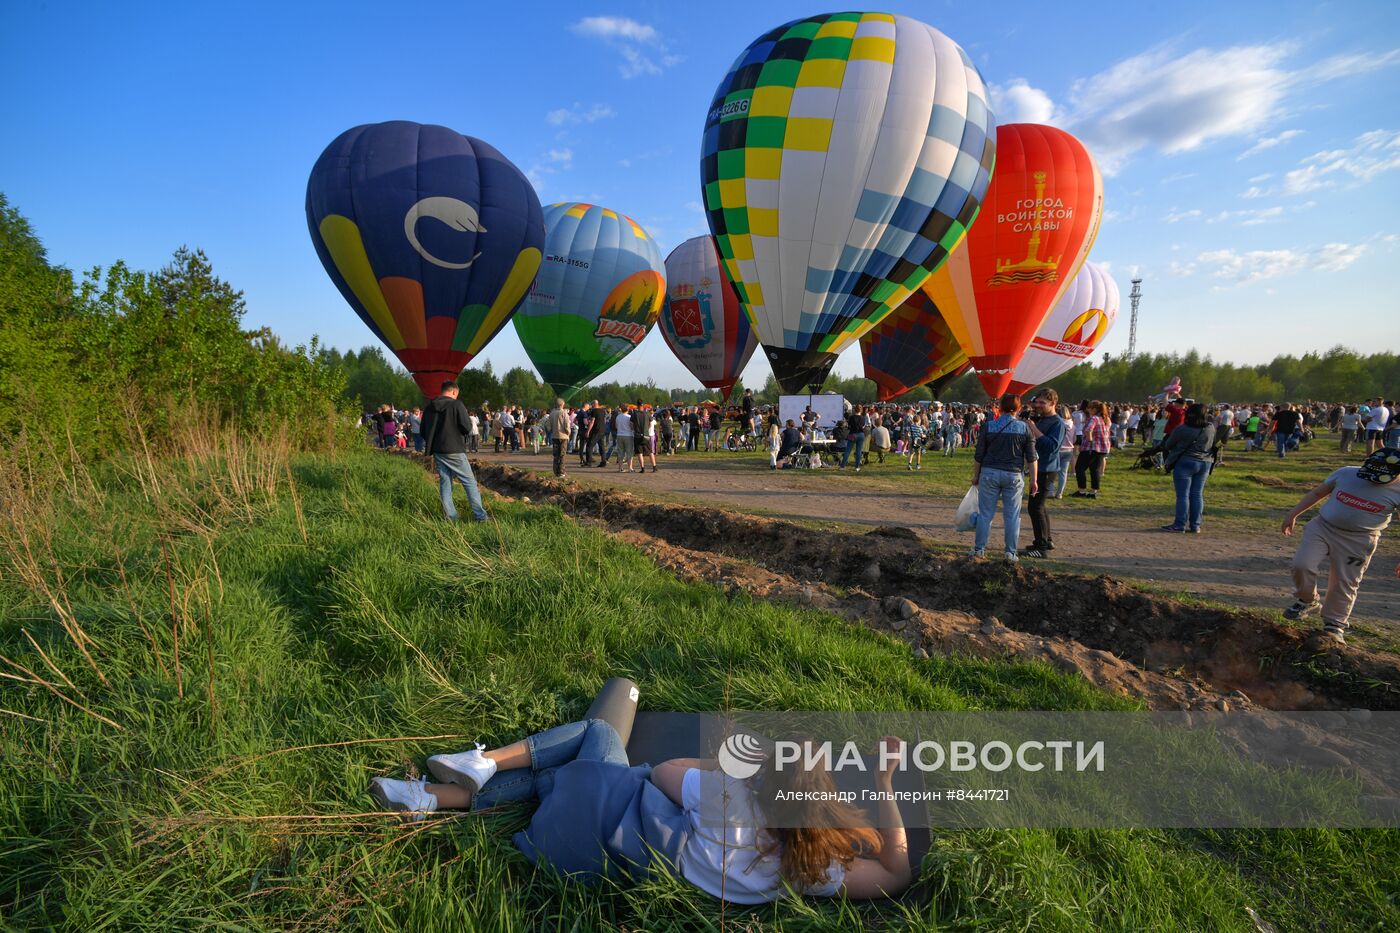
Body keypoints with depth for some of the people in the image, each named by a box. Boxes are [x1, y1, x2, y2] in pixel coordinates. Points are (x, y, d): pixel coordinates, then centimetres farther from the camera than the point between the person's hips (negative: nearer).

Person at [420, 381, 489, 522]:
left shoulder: (430, 407, 7)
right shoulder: (457, 405, -11)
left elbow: (423, 431, 12)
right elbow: (467, 428, -14)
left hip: (438, 452, 6)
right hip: (454, 451, -6)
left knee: (445, 483, 11)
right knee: (470, 482, 1)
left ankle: (450, 517, 10)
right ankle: (480, 515, -1)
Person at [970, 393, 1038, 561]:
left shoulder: (989, 426, -2)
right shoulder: (1025, 428, -1)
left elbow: (978, 455, 1)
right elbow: (1031, 457, -1)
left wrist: (975, 476, 11)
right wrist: (1034, 480, 5)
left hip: (989, 473, 0)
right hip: (1014, 475, 0)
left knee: (985, 513, 7)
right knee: (1012, 515, 8)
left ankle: (979, 549, 12)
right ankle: (1011, 552, 12)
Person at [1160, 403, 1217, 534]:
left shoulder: (1182, 429, -15)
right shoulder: (1211, 428, 1)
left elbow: (1168, 445, -2)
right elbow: (1213, 445, 17)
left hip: (1185, 463, -5)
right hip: (1205, 463, 5)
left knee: (1183, 495, -1)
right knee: (1197, 494, 9)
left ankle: (1180, 524, 0)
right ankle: (1195, 525, 11)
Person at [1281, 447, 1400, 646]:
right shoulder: (1346, 473, -3)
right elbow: (1316, 493, 9)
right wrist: (1293, 515, 8)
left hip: (1357, 541, -2)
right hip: (1321, 528, 2)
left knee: (1344, 584, 3)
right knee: (1302, 565, -13)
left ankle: (1334, 627, 18)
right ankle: (1308, 602, 13)